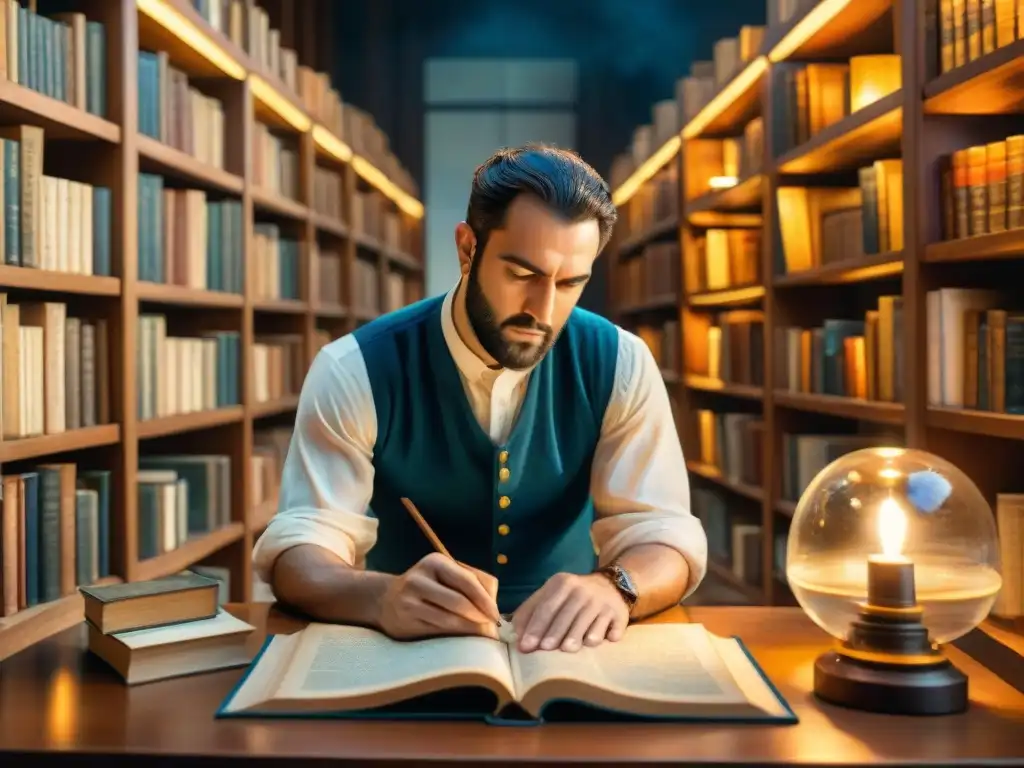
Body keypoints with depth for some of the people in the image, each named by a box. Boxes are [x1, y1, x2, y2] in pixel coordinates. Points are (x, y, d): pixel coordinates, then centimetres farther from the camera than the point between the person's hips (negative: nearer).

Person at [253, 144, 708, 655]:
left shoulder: (620, 366, -6)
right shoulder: (354, 371, -12)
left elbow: (662, 534, -9)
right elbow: (297, 553, -16)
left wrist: (612, 588, -32)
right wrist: (383, 597, -38)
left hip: (568, 651, 1)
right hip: (405, 651, -1)